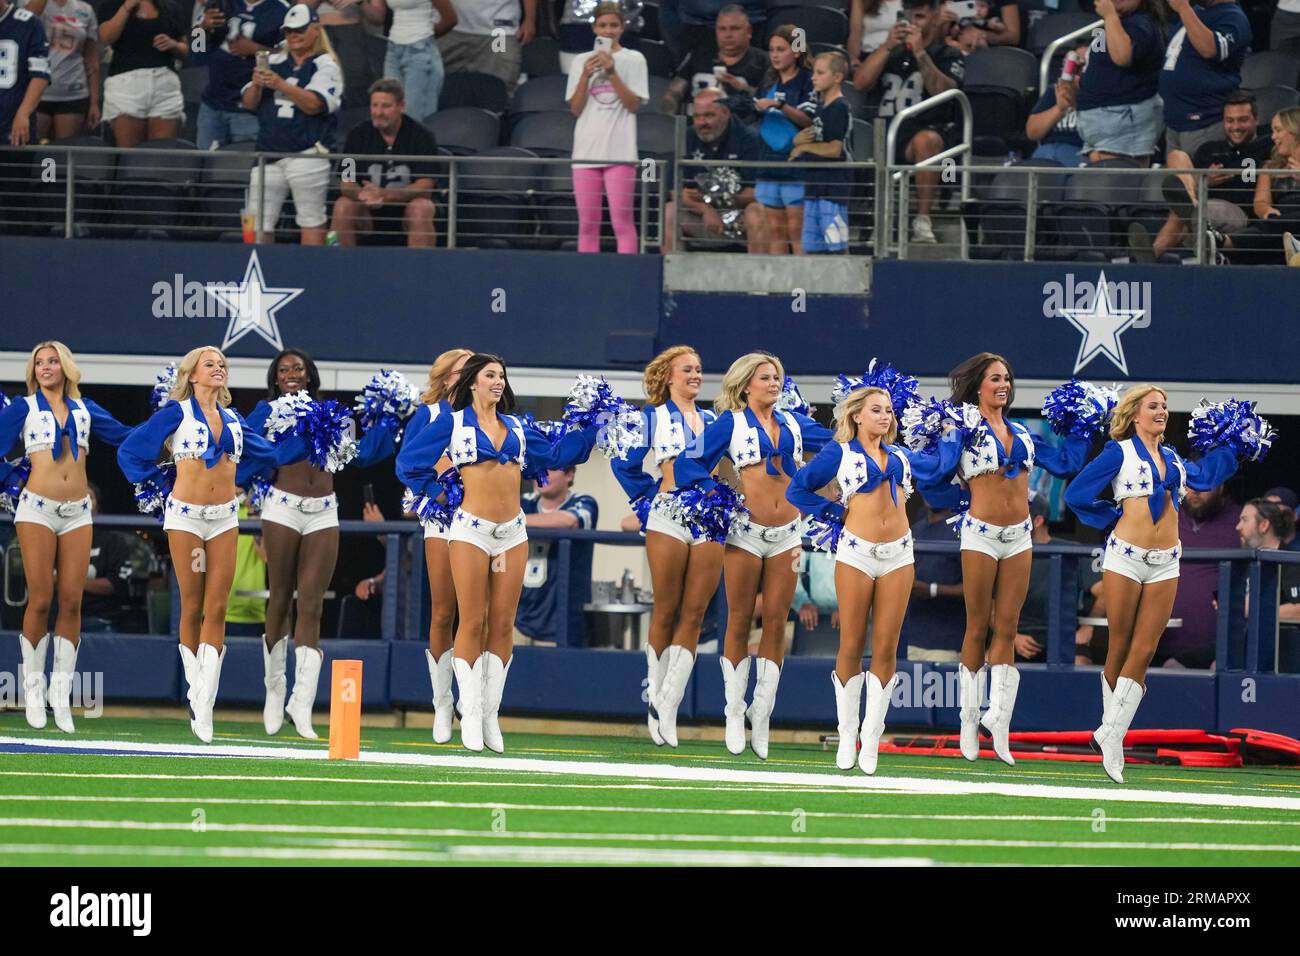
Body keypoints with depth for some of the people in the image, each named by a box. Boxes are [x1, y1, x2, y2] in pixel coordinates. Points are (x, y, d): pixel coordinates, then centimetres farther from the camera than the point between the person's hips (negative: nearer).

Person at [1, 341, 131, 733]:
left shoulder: (83, 408, 14)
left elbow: (126, 436, 15)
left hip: (77, 513, 3)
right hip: (37, 509, -3)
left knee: (72, 601, -3)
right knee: (40, 600, -7)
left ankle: (61, 692, 2)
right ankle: (34, 688, 3)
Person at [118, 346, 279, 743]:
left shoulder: (232, 418, 11)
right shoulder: (176, 412, -1)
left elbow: (264, 453, 25)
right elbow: (130, 451, 0)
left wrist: (234, 478, 14)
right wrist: (162, 485, 1)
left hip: (225, 517, 3)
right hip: (185, 515, -3)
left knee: (216, 609, -4)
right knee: (193, 608, 0)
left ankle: (204, 709, -6)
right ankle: (196, 693, 10)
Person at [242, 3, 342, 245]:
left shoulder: (326, 66, 1)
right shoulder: (274, 63, 17)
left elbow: (314, 104, -14)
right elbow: (250, 103, 11)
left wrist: (280, 84, -25)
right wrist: (257, 85, -12)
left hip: (307, 154, -5)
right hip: (269, 153, 5)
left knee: (311, 221, -6)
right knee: (258, 224, 2)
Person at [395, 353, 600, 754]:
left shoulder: (517, 428, 15)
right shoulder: (452, 423, 3)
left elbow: (556, 454, 19)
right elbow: (409, 462, 6)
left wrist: (591, 430, 12)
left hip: (513, 532, 4)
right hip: (471, 529, -4)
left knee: (503, 625, 2)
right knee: (472, 623, -6)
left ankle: (491, 715, 8)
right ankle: (470, 717, -3)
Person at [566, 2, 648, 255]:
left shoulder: (634, 60, 5)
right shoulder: (581, 62, 11)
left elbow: (634, 104, -3)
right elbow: (575, 109, 6)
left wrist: (612, 73, -12)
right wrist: (586, 75, -8)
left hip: (620, 151, -3)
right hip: (586, 148, 3)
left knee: (622, 220, -8)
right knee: (587, 224, 2)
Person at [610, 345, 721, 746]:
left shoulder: (713, 420, 17)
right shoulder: (655, 416, 7)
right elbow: (625, 463, 8)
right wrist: (647, 499, 3)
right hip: (668, 518, -3)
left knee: (694, 614, -3)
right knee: (666, 611, -3)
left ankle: (670, 709, -3)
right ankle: (655, 698, 4)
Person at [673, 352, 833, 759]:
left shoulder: (793, 423, 13)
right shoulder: (732, 423, 2)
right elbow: (689, 464, -2)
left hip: (786, 534, 3)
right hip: (746, 531, -3)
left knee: (776, 622, 0)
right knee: (740, 621, 0)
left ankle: (761, 715, 5)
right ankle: (734, 713, 7)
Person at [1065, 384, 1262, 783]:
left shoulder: (1172, 457, 15)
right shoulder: (1120, 451, 0)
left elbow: (1203, 476, 33)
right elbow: (1076, 495, -2)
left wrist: (1230, 446, 30)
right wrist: (1113, 515, 2)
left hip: (1165, 564, 4)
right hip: (1125, 557, -4)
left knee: (1144, 650, -3)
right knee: (1120, 647, 0)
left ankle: (1112, 735, -2)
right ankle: (1111, 727, 8)